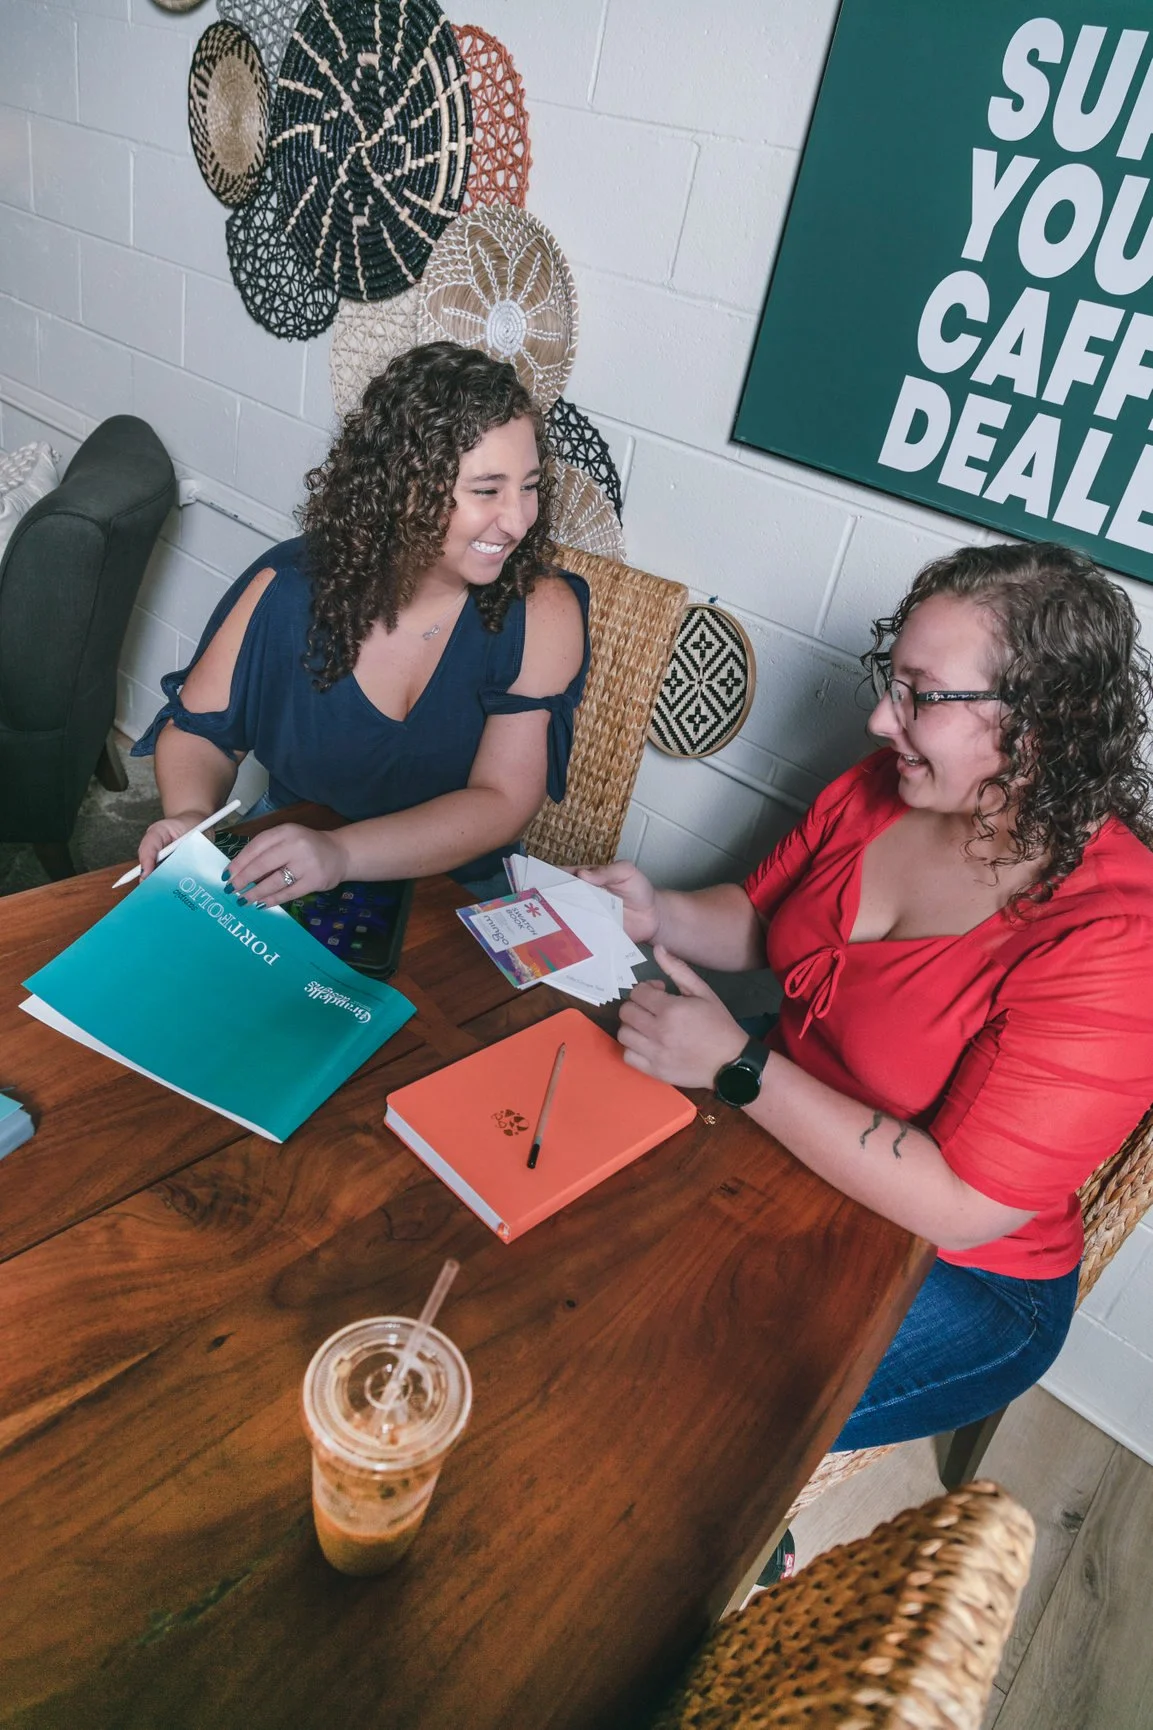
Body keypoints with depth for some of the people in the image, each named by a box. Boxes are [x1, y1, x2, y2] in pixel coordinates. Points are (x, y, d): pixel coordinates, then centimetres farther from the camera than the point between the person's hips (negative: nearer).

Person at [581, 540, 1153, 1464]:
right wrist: (658, 913, -12)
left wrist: (736, 1066, -27)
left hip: (954, 1278, -6)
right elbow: (758, 918, 10)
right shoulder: (880, 790, -7)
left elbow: (960, 1204, -28)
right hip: (781, 1148, 7)